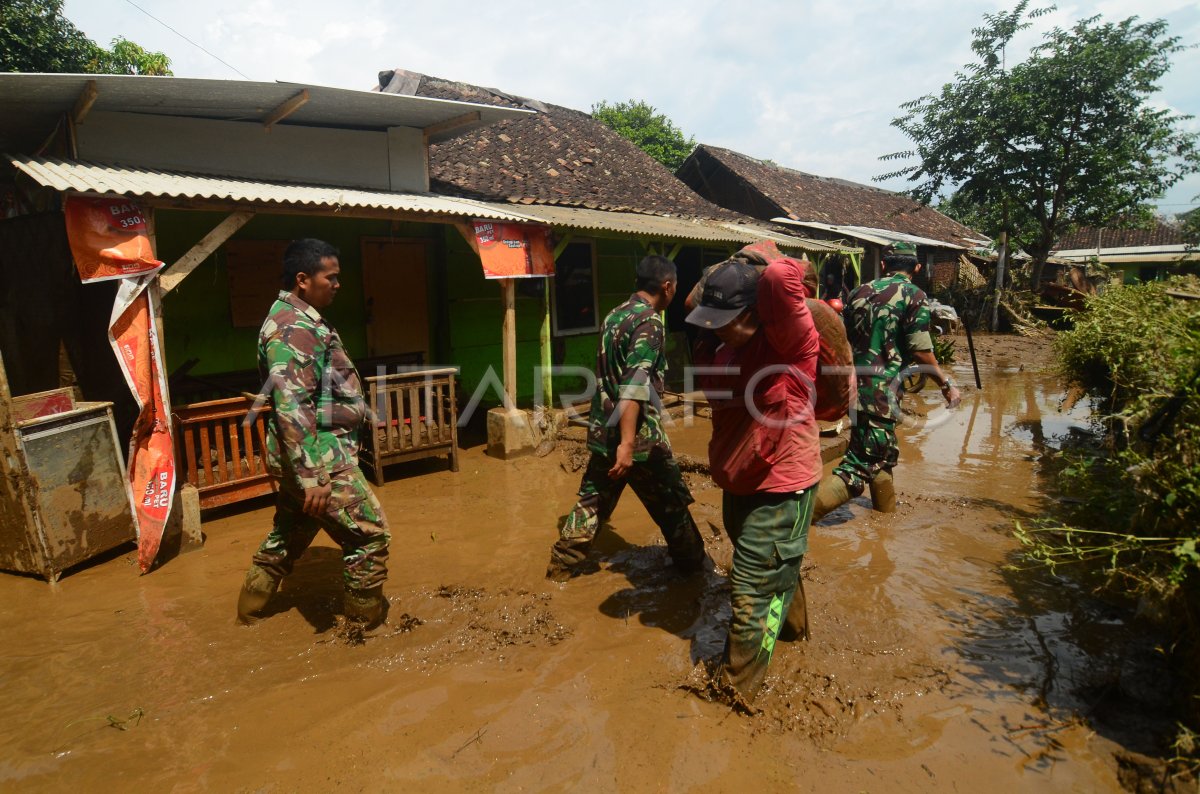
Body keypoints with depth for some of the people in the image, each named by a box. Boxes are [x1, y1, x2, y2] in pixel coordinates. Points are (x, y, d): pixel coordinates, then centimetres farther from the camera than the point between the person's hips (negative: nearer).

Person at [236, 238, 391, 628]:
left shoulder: (299, 319, 13)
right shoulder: (293, 329, -20)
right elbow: (291, 408, -27)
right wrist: (312, 477, -28)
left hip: (300, 455, 10)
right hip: (320, 457, -10)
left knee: (288, 534, 24)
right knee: (369, 533, 0)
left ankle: (250, 608, 40)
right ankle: (364, 621, 14)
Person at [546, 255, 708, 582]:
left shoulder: (615, 315, 11)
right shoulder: (649, 322, -16)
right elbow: (634, 387, -24)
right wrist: (628, 443, -27)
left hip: (603, 430, 8)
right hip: (639, 435, -8)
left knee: (592, 501, 16)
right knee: (671, 503, 12)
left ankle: (561, 565, 21)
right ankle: (692, 561, 29)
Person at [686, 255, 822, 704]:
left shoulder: (786, 342, -24)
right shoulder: (717, 346, -1)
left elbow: (780, 277, -41)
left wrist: (796, 272, -21)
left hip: (780, 486, -8)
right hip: (739, 483, 8)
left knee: (752, 591, 0)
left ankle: (735, 693, 20)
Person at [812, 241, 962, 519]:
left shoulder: (860, 292, 12)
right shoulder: (913, 295, -5)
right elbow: (920, 350, -10)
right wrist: (947, 384, 2)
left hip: (853, 383, 7)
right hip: (880, 390, -7)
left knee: (883, 453, 25)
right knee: (862, 465, -6)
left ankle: (886, 510, 41)